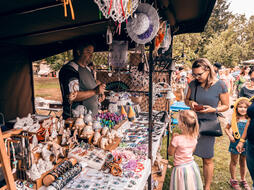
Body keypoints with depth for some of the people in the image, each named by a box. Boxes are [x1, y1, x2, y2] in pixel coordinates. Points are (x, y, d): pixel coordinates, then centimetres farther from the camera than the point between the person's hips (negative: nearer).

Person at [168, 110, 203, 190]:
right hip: (192, 165, 6)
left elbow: (170, 153, -11)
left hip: (181, 168, -5)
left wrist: (172, 139, -6)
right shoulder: (194, 137, -8)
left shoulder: (177, 139, -26)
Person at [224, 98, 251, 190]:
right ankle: (233, 180, 27)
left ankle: (243, 180, 35)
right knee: (234, 161, 12)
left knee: (243, 162, 17)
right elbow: (226, 128, 0)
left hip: (245, 144, 2)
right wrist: (230, 136, -14)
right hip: (235, 143, -2)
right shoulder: (234, 119, -9)